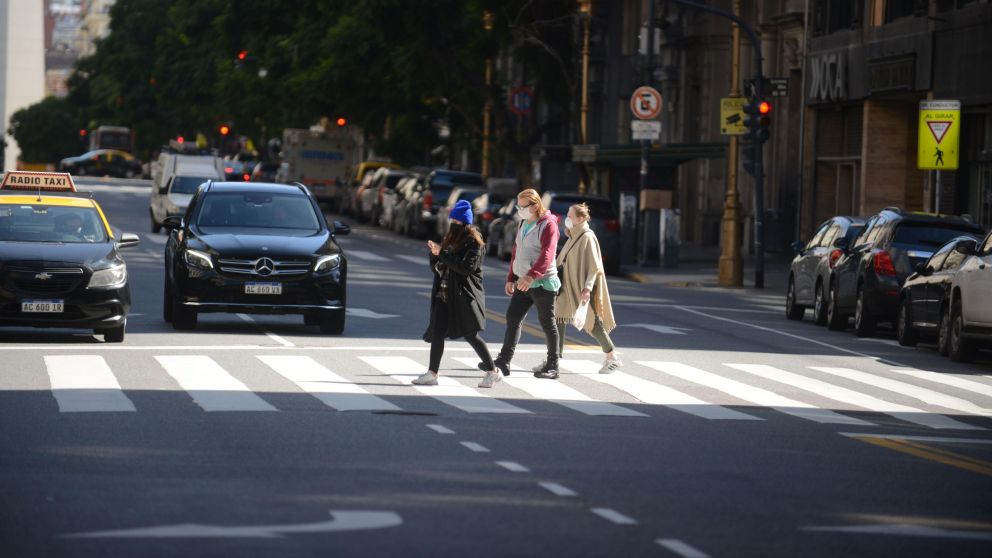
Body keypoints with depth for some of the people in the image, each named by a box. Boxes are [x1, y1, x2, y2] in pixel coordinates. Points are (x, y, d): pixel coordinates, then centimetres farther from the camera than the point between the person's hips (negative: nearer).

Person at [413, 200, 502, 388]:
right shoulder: (450, 239, 15)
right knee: (437, 333, 1)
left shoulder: (472, 242, -8)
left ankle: (493, 372, 4)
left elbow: (467, 267, -21)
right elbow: (436, 268, 18)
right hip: (445, 294, 7)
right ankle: (432, 373, 4)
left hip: (465, 295, -7)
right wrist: (435, 254, -4)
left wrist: (443, 254, -20)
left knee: (470, 334, -6)